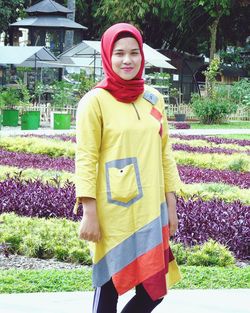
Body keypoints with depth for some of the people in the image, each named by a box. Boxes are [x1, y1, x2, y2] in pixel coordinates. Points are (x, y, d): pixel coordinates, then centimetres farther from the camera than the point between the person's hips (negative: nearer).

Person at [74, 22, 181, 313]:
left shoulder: (153, 99, 9)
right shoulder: (95, 101, -6)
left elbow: (164, 154, 14)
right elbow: (85, 160, -8)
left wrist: (171, 206, 10)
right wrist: (89, 213, -14)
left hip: (151, 210, 5)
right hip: (113, 212, -5)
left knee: (154, 288, 4)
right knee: (110, 285, 1)